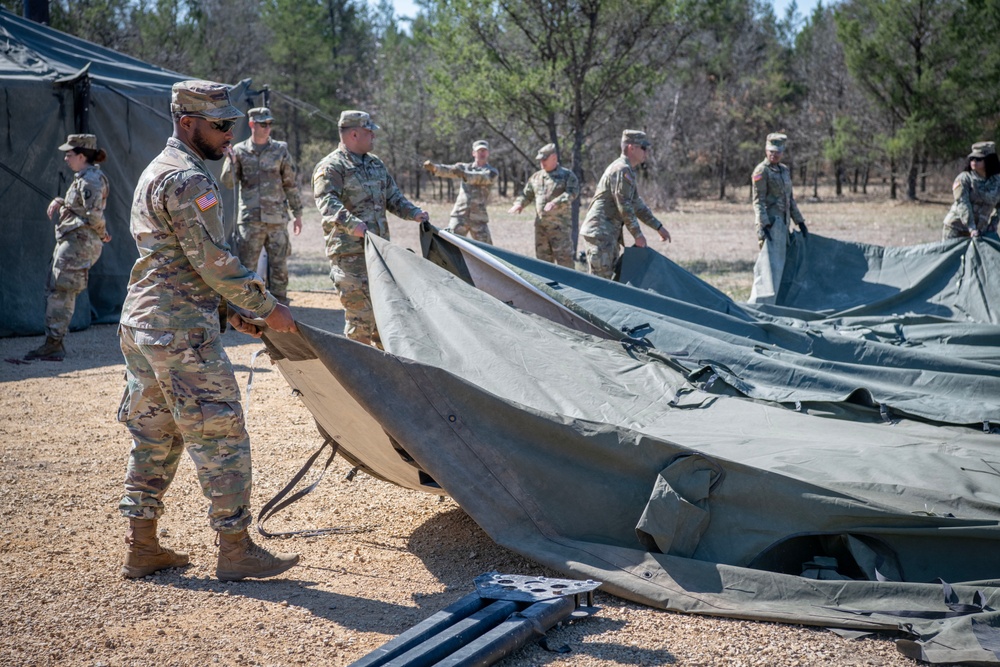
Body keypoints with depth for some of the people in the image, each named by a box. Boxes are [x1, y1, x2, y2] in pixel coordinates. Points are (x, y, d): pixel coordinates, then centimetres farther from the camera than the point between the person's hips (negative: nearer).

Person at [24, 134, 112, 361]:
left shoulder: (91, 180, -16)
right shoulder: (82, 178, 16)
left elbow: (95, 216, -22)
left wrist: (102, 234, -6)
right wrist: (59, 201, 9)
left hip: (79, 243, -11)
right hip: (68, 242, 11)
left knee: (61, 293, -9)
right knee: (54, 292, 11)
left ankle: (53, 345, -6)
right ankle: (53, 344, 15)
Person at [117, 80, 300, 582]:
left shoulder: (158, 170, 19)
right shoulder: (187, 178, -15)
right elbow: (213, 260, -18)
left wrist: (234, 309, 18)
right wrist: (266, 307, -9)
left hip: (141, 322, 10)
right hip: (180, 331, -10)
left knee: (154, 437, 14)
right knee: (220, 435, -3)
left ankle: (141, 549, 20)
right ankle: (235, 551, 3)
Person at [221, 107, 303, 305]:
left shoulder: (280, 150, 5)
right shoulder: (239, 151, 3)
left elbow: (290, 184, 8)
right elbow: (227, 183, 0)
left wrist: (297, 214, 6)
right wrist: (230, 161, -16)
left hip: (277, 220, 1)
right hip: (249, 220, -1)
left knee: (279, 268, 5)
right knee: (245, 268, 1)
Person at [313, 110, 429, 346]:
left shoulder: (376, 164, 18)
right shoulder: (331, 167, -9)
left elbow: (392, 197, 23)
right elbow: (327, 202, -24)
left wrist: (413, 212, 5)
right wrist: (351, 223, -41)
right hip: (350, 253, -8)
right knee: (360, 312, -10)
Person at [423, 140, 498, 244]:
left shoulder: (492, 172, 5)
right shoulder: (464, 167, 13)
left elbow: (480, 178, -17)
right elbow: (448, 170, -5)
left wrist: (463, 174, -36)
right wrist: (434, 167, -28)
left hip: (479, 219, -1)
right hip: (460, 215, 1)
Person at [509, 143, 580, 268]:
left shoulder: (567, 175, -2)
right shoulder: (536, 177, 15)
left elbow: (572, 193, -16)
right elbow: (527, 194, 21)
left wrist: (555, 203, -29)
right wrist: (519, 203, -1)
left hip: (560, 224, -6)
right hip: (541, 224, 6)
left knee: (563, 256, -8)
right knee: (542, 256, 11)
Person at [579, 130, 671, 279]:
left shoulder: (628, 170, 20)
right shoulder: (622, 169, -14)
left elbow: (637, 204, 26)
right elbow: (625, 207, -17)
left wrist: (658, 227, 25)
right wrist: (638, 235, -9)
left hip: (609, 234, 11)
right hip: (599, 233, -11)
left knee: (609, 279, 12)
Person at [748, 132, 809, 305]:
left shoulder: (785, 171, 16)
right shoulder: (761, 171, -8)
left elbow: (790, 199, 22)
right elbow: (758, 201, -13)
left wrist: (800, 222, 19)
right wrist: (762, 226, -22)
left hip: (782, 223, 9)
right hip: (770, 222, -9)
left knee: (779, 265, 11)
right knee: (770, 265, -13)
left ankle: (757, 302, 17)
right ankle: (759, 304, -13)